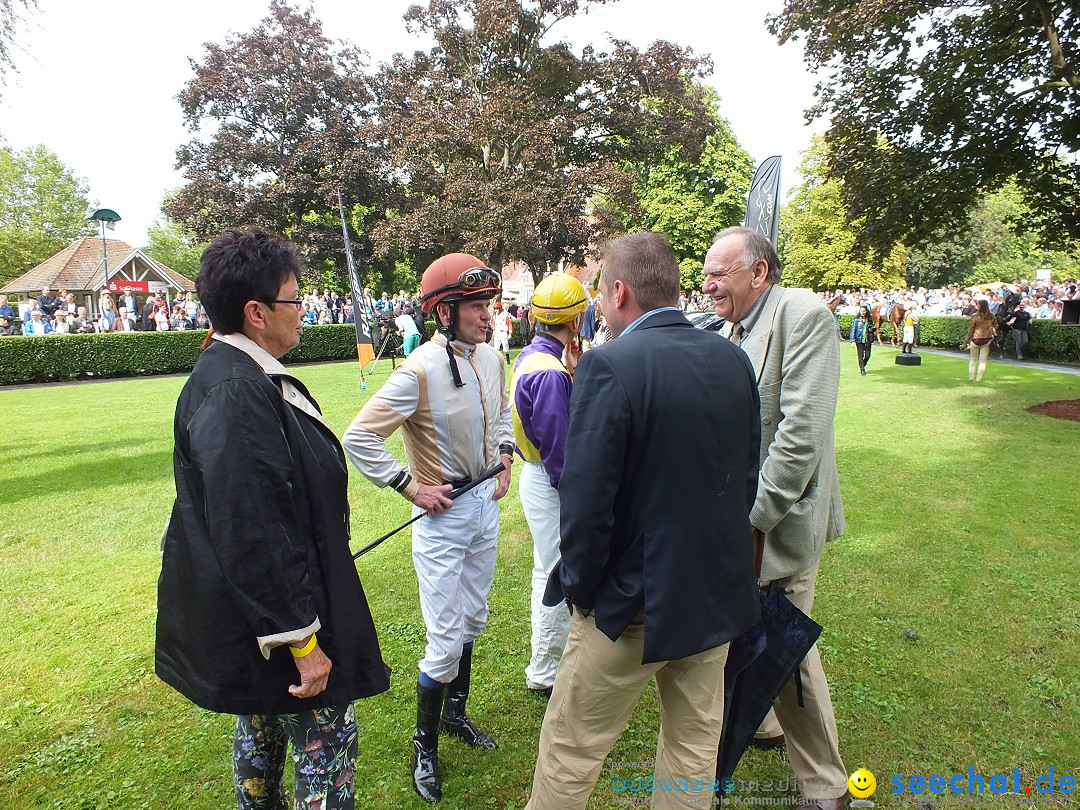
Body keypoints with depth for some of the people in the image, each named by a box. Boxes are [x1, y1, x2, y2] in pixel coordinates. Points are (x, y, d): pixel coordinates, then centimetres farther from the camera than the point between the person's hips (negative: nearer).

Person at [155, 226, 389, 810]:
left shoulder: (242, 375, 6)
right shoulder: (234, 394, -27)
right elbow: (250, 534, -29)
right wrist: (301, 639, -23)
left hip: (256, 612, 10)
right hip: (274, 614, -10)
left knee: (261, 728, 26)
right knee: (328, 740, 6)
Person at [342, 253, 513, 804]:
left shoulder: (491, 359, -1)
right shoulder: (420, 370, -24)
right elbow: (358, 437, -24)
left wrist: (504, 459, 7)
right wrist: (411, 486, -21)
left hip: (485, 504, 7)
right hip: (442, 514, -7)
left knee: (473, 622, 21)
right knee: (446, 639, 0)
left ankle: (456, 714, 45)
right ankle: (425, 746, 25)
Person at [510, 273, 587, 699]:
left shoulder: (532, 355, 6)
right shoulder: (550, 373, -25)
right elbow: (558, 447, -23)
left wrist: (573, 373, -1)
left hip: (538, 474, 10)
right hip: (550, 485, -10)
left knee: (549, 569, 23)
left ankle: (549, 655, 43)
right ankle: (545, 673, 21)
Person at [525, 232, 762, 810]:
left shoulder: (609, 366, -22)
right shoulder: (733, 360, -1)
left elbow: (586, 499, -24)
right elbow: (747, 475, 8)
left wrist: (579, 585, -8)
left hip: (636, 602, -6)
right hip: (720, 594, 7)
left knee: (570, 750, 15)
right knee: (695, 747, 23)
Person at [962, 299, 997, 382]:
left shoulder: (975, 316, -11)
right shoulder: (991, 316, -1)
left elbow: (970, 330, -7)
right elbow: (995, 327, 9)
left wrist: (965, 342, -1)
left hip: (976, 339, -2)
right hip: (987, 340, 2)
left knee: (973, 359, 14)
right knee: (983, 361, 7)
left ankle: (971, 377, 18)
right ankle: (978, 379, 6)